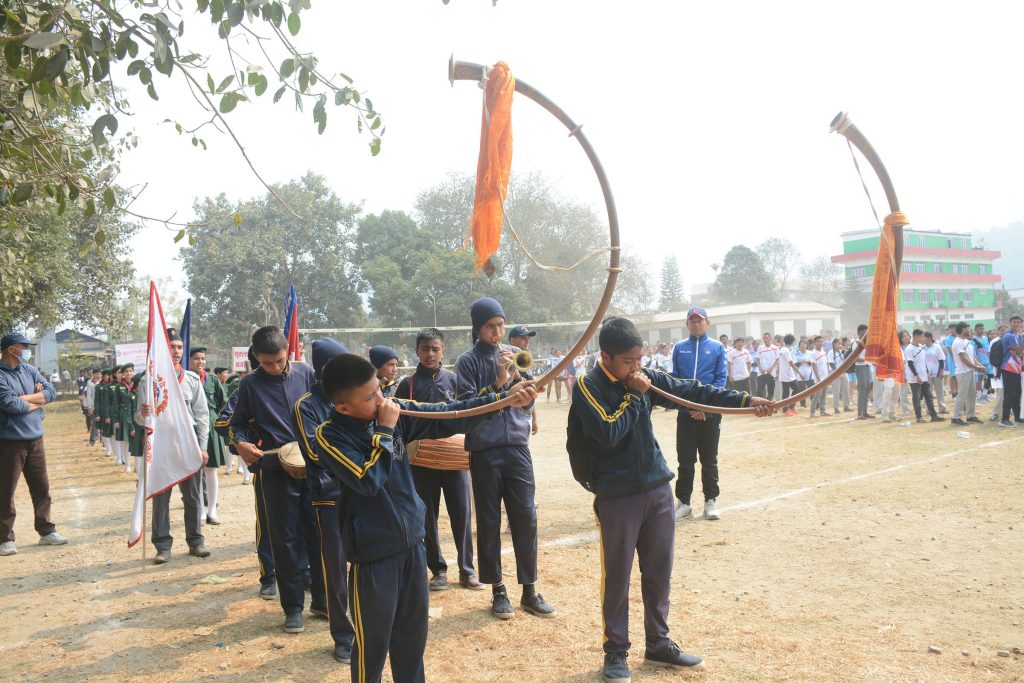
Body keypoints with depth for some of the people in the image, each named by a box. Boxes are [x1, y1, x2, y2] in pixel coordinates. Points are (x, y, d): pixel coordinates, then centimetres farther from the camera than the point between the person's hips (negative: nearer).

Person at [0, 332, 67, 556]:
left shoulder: (29, 370, 9)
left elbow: (51, 392, 3)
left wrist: (25, 398, -11)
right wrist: (36, 402, -6)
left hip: (35, 439, 7)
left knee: (41, 488, 13)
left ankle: (46, 531, 24)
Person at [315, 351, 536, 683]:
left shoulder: (394, 410, -2)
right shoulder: (330, 435, -16)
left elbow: (448, 416, -2)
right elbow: (368, 480, -26)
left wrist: (504, 398, -9)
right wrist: (385, 430, -19)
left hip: (412, 541, 6)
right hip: (374, 550, -5)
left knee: (413, 630, 20)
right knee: (374, 640, 7)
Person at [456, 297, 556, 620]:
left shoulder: (511, 356, 10)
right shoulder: (468, 361, -2)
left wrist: (516, 376, -9)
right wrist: (497, 383, -19)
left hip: (518, 448, 3)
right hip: (485, 452, -3)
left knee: (526, 519, 4)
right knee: (489, 523, 5)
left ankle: (530, 591, 14)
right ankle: (498, 590, 17)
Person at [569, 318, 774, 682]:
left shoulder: (646, 378, 5)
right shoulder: (587, 386, -11)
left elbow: (693, 391, 5)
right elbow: (608, 434, -21)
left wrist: (745, 400, -1)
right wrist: (633, 395, -14)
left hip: (657, 488, 5)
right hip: (617, 496, -5)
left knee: (659, 570, 14)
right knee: (617, 575, 5)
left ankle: (658, 643, 30)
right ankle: (616, 651, 20)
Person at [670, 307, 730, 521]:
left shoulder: (717, 347, 5)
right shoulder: (679, 348, 8)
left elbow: (721, 378, -2)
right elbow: (674, 380, 4)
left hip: (711, 412, -1)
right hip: (685, 412, 1)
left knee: (709, 459, 6)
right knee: (685, 460, 4)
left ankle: (710, 501, 15)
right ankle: (683, 502, 13)